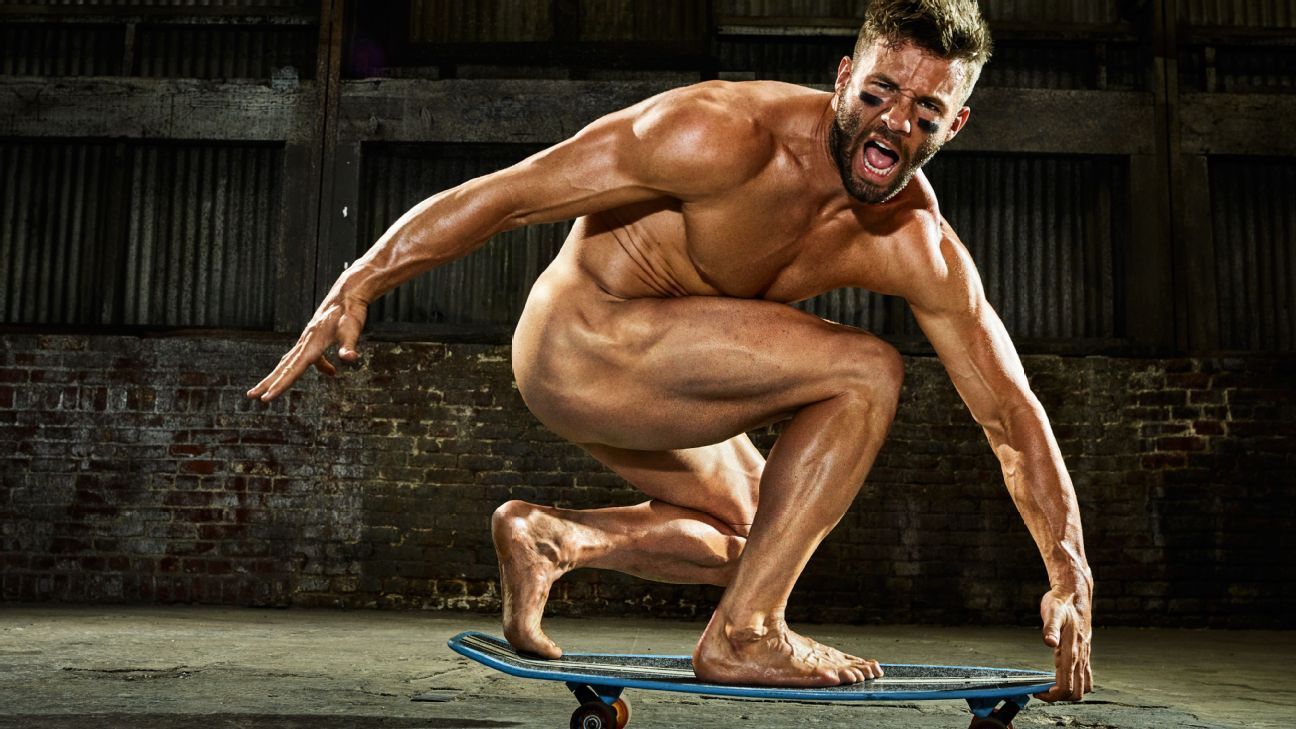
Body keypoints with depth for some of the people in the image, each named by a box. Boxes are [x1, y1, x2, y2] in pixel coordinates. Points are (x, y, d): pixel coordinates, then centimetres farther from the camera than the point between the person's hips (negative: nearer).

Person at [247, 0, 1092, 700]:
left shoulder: (919, 248, -7)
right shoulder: (727, 135, -26)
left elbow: (1013, 414, -1)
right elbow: (505, 194, -23)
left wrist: (1072, 580, -4)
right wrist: (353, 292, -24)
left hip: (643, 367, 8)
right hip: (575, 343, -8)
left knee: (754, 538, 23)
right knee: (867, 373, -19)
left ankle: (549, 535, 18)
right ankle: (742, 636, -11)